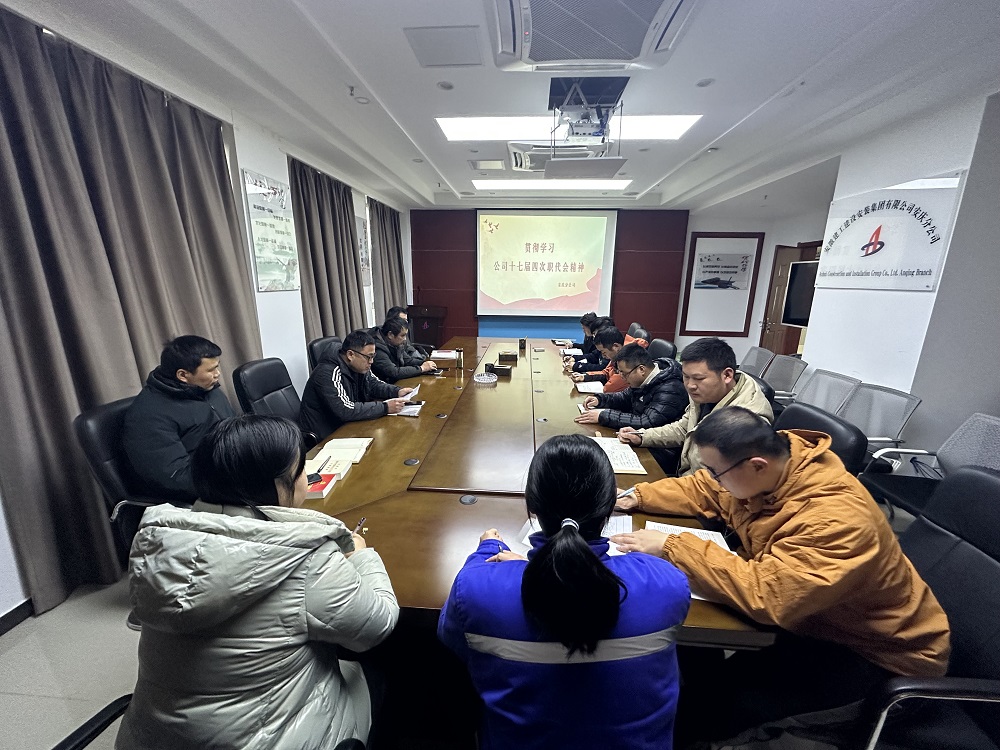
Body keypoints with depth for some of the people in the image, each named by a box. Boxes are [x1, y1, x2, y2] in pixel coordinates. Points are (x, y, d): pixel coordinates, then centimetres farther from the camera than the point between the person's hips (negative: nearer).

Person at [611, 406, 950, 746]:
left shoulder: (837, 518, -37)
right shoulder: (769, 460, -15)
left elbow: (763, 594, -41)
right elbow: (700, 490, 0)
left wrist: (672, 547, -35)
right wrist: (638, 497, -10)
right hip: (803, 610, 7)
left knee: (713, 701, -16)